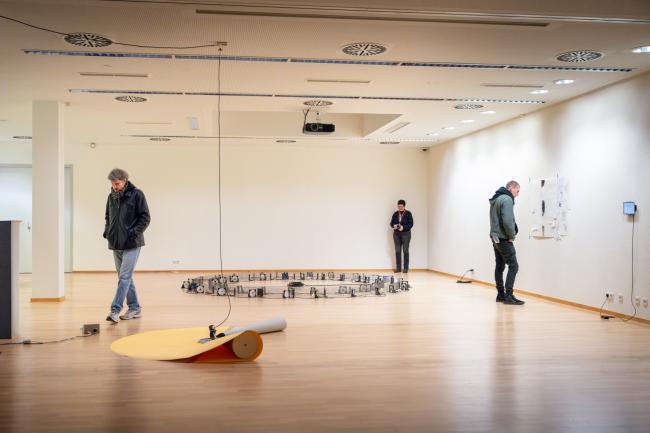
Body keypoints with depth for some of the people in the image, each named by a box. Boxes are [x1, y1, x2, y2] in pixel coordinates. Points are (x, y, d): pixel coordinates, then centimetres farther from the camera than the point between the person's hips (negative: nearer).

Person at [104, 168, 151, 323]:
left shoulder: (136, 194, -7)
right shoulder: (111, 197, 10)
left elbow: (145, 217, -8)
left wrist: (135, 233, -17)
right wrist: (107, 231, 6)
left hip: (131, 244, -6)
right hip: (115, 244, 7)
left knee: (124, 277, -10)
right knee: (126, 277, 11)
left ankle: (115, 310, -9)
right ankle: (134, 308, 20)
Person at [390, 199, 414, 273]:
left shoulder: (408, 214, -4)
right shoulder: (395, 214, 7)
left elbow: (411, 224, -8)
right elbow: (391, 223, 9)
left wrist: (403, 227, -23)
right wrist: (394, 226, -14)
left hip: (406, 234, -3)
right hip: (396, 234, 3)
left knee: (405, 251, -2)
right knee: (397, 251, 2)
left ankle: (406, 268, 3)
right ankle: (398, 268, 7)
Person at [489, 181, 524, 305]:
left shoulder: (495, 199, 17)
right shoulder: (507, 199, -13)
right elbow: (507, 221, -24)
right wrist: (511, 236, -10)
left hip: (495, 237, 10)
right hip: (504, 239, -10)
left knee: (499, 266, 12)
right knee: (513, 266, -8)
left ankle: (501, 294, 15)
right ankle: (508, 295, -11)